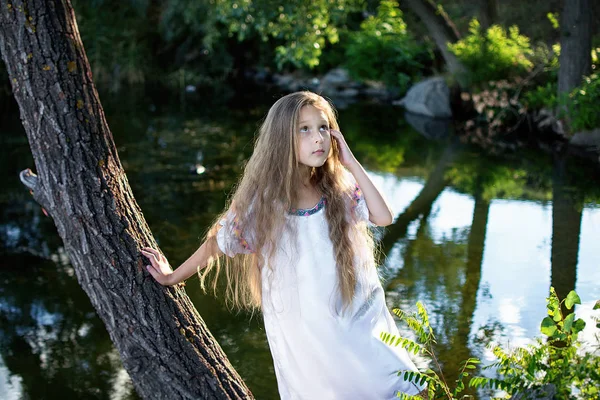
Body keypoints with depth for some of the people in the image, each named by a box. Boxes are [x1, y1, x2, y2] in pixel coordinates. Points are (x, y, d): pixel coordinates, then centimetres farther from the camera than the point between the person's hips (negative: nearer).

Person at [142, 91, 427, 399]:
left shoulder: (339, 188, -2)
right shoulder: (263, 199, -11)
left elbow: (383, 217, -15)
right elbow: (217, 244, 0)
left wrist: (352, 164, -14)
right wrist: (172, 278, 8)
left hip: (360, 319, 3)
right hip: (306, 334, -3)